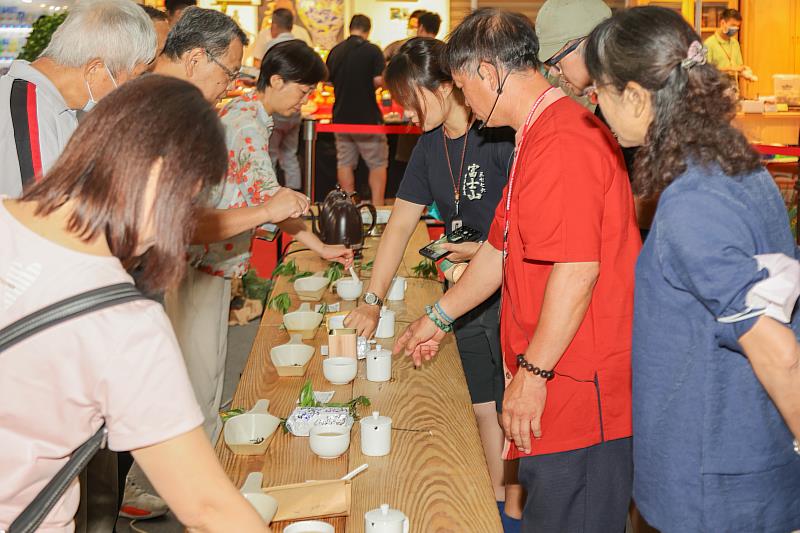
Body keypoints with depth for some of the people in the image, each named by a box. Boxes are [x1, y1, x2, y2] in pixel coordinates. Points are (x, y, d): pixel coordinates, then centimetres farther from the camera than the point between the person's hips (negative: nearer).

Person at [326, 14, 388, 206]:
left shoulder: (335, 51, 4)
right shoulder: (372, 50, -11)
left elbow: (327, 81, 12)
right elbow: (380, 80, -18)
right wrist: (368, 84, 4)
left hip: (341, 116, 4)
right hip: (367, 116, -4)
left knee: (345, 162, 11)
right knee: (378, 163, 5)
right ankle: (377, 206, 0)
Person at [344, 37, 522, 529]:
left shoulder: (496, 136, -18)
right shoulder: (430, 145, 7)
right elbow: (400, 226, 8)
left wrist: (486, 251, -17)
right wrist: (372, 302, 4)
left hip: (512, 292, -7)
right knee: (484, 409, 14)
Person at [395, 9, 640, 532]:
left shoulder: (562, 139, -20)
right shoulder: (538, 136, 17)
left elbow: (577, 270, -26)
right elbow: (502, 250, 24)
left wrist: (533, 372, -20)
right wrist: (438, 318, 29)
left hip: (579, 390, -10)